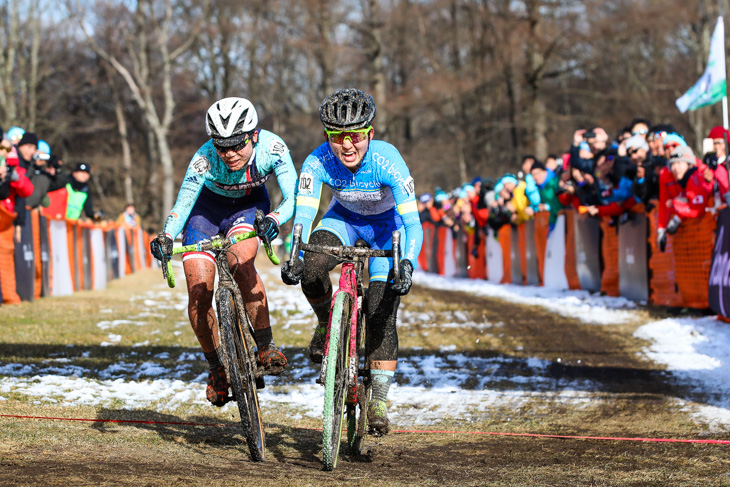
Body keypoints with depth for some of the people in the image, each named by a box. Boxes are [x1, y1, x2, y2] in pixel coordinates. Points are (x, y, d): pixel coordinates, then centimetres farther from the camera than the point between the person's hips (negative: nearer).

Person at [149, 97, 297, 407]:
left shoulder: (271, 147, -30)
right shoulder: (205, 158, -32)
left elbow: (293, 197, -32)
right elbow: (182, 204, -31)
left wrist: (273, 220, -52)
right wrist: (166, 236, -49)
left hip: (249, 206, 0)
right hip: (207, 207, 0)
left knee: (241, 264, -31)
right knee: (199, 294, -11)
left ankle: (266, 345, -18)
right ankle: (217, 368, 9)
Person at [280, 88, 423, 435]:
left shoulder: (387, 160, -35)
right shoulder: (318, 162, -29)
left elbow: (412, 223, -37)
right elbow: (303, 215, -31)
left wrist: (407, 264, -54)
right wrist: (293, 256, -50)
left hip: (386, 226, -2)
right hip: (344, 218, 2)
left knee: (381, 316, -12)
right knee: (311, 268, -30)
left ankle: (379, 400, 0)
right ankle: (326, 325, 1)